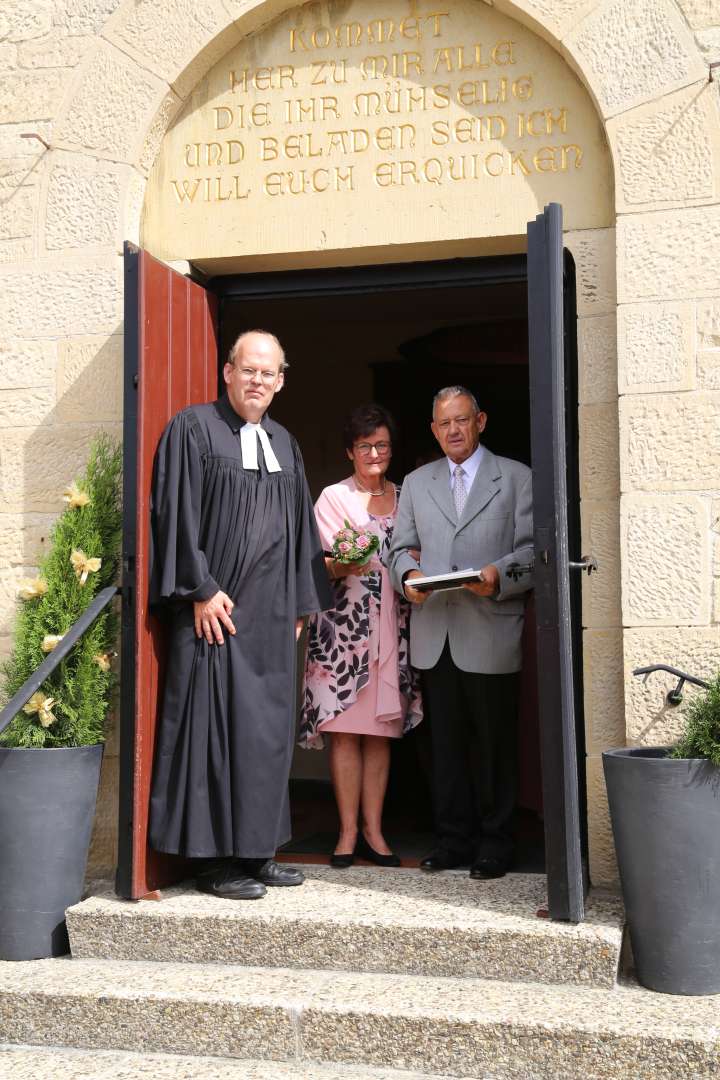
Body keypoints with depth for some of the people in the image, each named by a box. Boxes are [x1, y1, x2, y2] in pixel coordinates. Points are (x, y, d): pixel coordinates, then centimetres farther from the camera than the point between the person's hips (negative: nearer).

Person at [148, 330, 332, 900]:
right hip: (216, 608, -7)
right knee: (217, 724, -4)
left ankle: (256, 849, 19)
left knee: (266, 730, 9)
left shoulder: (284, 443, 16)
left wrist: (299, 602, 13)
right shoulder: (193, 429, -3)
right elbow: (178, 513, -10)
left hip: (271, 614, 7)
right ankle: (216, 859, 6)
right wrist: (201, 590, -16)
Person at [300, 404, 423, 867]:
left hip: (392, 623, 3)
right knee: (345, 729, -4)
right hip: (344, 621, -3)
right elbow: (324, 564, -1)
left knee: (381, 730, 3)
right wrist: (342, 564, -22)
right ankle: (348, 832, 2)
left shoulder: (405, 498, 15)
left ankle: (373, 830, 9)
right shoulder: (334, 497, 6)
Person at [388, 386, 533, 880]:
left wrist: (500, 575, -19)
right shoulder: (416, 483, 17)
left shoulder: (516, 478, 6)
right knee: (446, 742, 9)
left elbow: (533, 548, -1)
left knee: (494, 742, 3)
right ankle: (453, 838, 19)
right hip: (434, 634, 4)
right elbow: (401, 547, 15)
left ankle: (494, 843, 14)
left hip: (491, 632, -3)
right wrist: (407, 574, -7)